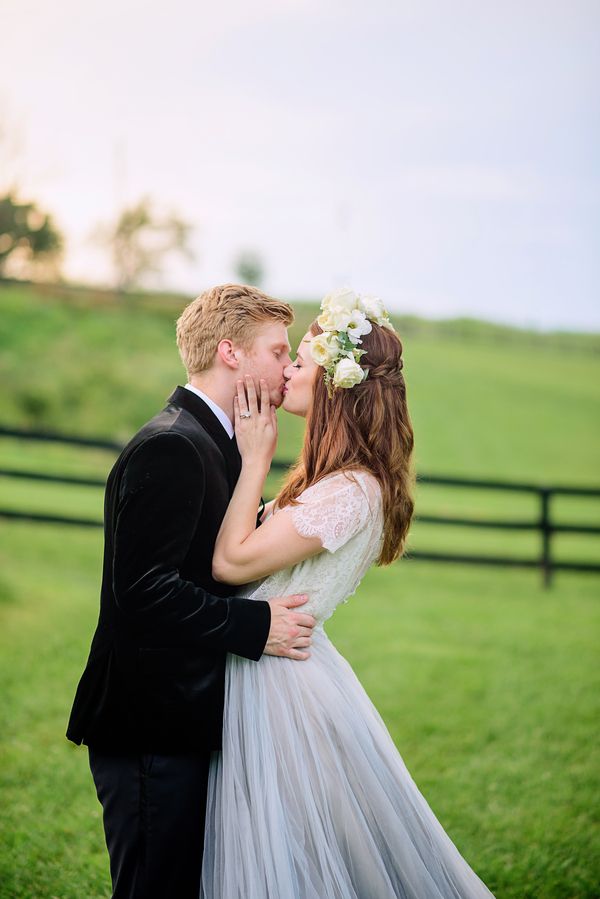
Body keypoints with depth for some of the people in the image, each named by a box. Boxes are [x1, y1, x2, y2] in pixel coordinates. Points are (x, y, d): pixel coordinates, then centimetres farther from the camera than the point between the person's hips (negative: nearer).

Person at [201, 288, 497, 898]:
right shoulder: (341, 477, 9)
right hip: (270, 676, 10)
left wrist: (255, 459, -14)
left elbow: (231, 561, -20)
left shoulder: (350, 492, -22)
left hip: (282, 684, -10)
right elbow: (242, 554, 9)